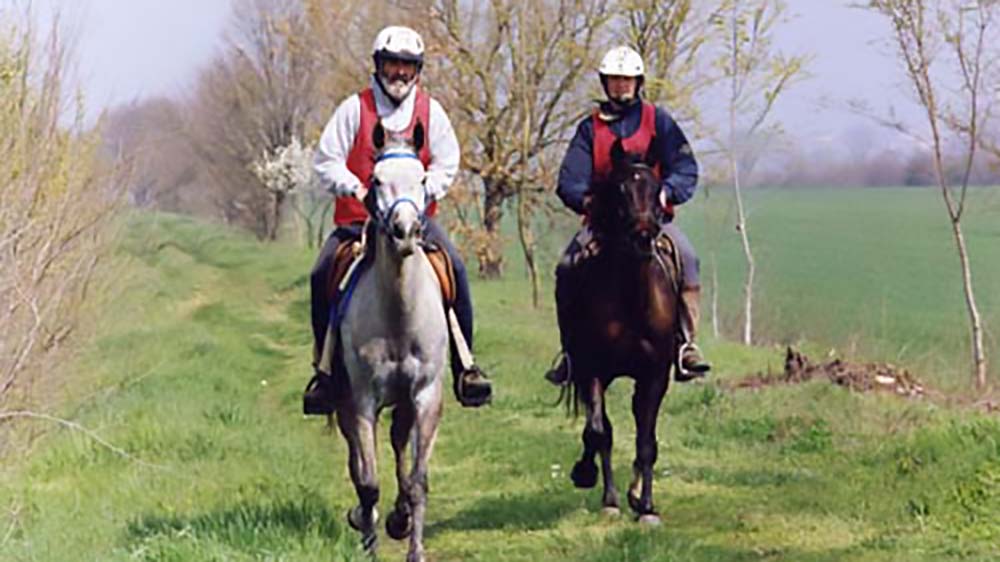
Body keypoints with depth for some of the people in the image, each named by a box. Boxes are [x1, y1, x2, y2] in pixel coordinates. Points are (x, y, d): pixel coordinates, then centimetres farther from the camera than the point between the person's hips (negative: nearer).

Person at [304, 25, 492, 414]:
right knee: (322, 276, -20)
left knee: (455, 270, -22)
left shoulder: (429, 110, 8)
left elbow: (446, 164, 8)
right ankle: (324, 369, -5)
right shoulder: (355, 108, 3)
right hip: (357, 217, -1)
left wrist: (424, 190, -11)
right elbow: (327, 160, 1)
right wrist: (354, 188, -16)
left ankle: (464, 365, -13)